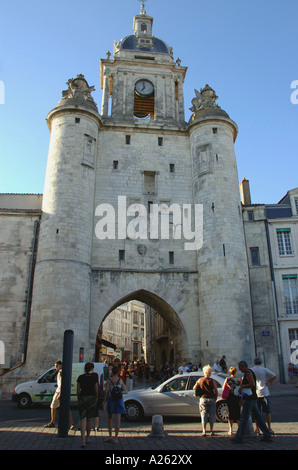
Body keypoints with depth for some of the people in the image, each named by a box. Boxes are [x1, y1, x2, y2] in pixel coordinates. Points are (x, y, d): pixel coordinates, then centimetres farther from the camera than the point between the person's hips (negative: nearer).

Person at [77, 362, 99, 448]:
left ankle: (83, 440, -13)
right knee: (89, 419, 15)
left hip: (82, 398, 0)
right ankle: (87, 437, 28)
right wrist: (96, 398, 11)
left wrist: (79, 399, 14)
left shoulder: (80, 377, 1)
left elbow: (78, 390, 1)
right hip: (91, 398, 0)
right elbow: (96, 389, -2)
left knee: (82, 419, -1)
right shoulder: (94, 376, -4)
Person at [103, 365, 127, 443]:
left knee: (110, 418, 17)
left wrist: (104, 402, -7)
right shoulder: (120, 380, 4)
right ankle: (116, 438, 0)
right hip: (119, 400, 1)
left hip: (110, 399, -1)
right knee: (117, 420, 2)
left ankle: (110, 436, 15)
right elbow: (125, 391, 4)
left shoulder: (109, 380, -2)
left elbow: (106, 391, -9)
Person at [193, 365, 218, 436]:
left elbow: (194, 388, 1)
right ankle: (211, 431, 11)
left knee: (204, 415, 5)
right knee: (212, 415, 9)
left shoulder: (200, 380, 3)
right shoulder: (212, 380, -2)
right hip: (212, 399, -1)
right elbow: (216, 391, -5)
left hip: (203, 399, 1)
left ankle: (204, 431, 1)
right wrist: (215, 398, 9)